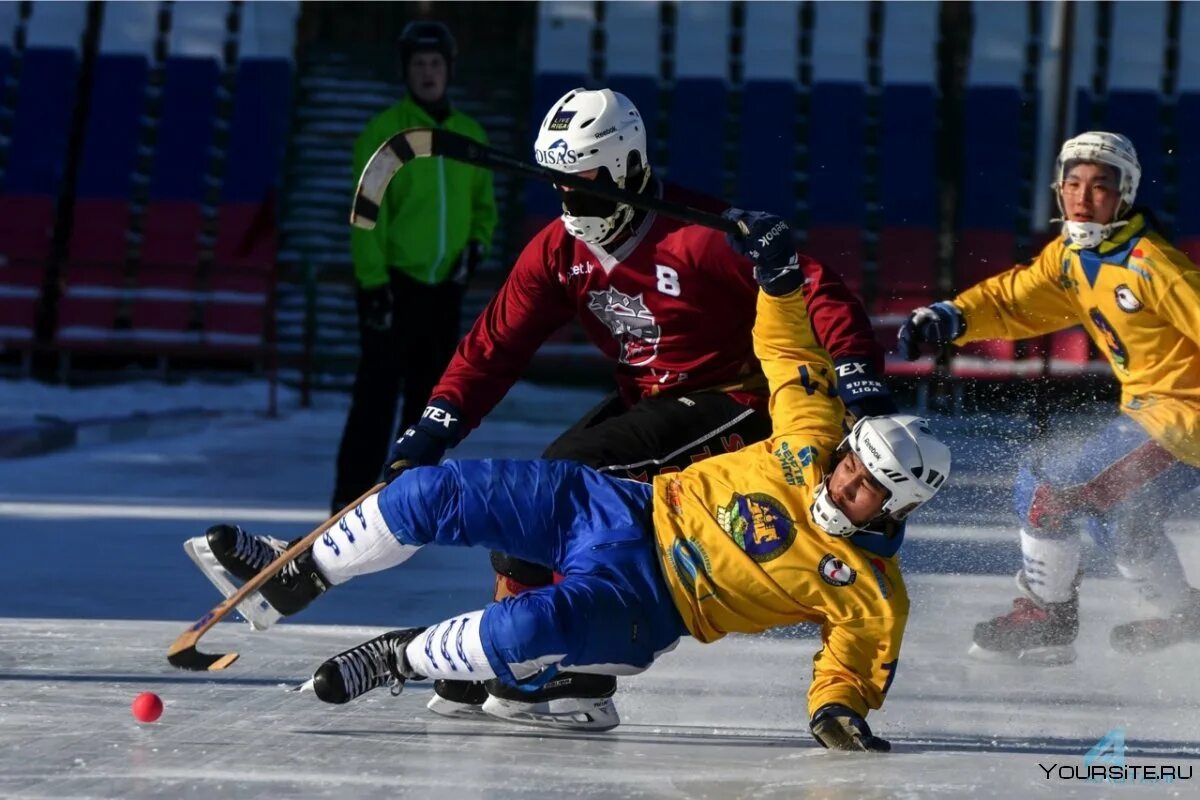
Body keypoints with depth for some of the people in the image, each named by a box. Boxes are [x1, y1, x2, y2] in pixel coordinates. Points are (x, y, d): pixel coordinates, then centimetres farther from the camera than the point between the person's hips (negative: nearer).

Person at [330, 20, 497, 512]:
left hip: (444, 287, 5)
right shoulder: (384, 131, -6)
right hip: (393, 282, -5)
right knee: (378, 393, -9)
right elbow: (368, 213, -10)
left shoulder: (470, 136, 10)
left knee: (430, 398, 9)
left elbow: (483, 203, 19)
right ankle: (352, 497, -6)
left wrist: (477, 243, -1)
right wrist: (372, 281, -16)